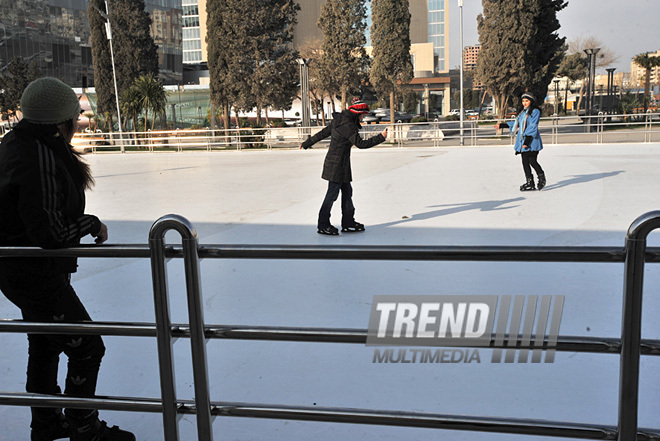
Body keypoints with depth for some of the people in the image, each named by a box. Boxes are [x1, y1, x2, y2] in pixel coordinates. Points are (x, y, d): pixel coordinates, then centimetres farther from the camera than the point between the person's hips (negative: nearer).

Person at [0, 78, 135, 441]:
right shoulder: (41, 158, -27)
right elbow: (50, 232, -30)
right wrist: (93, 225, -15)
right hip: (36, 275, -10)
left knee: (44, 345, 24)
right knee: (87, 347, 3)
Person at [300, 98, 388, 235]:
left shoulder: (338, 120, 8)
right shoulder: (347, 125, -21)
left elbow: (322, 133, 16)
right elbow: (361, 144, -24)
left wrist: (307, 143, 26)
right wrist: (381, 137, -18)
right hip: (338, 164, -10)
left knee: (347, 191, 14)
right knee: (332, 194, -1)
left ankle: (348, 222, 21)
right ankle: (323, 225, 10)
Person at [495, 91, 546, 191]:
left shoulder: (535, 111, -6)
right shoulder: (523, 112, 19)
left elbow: (533, 127, -13)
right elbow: (516, 124, 31)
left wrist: (527, 140, -20)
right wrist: (502, 125, 31)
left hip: (532, 142, -8)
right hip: (522, 141, 8)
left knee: (532, 161, -9)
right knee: (525, 162, 4)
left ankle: (541, 178, 14)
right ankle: (530, 183, 10)